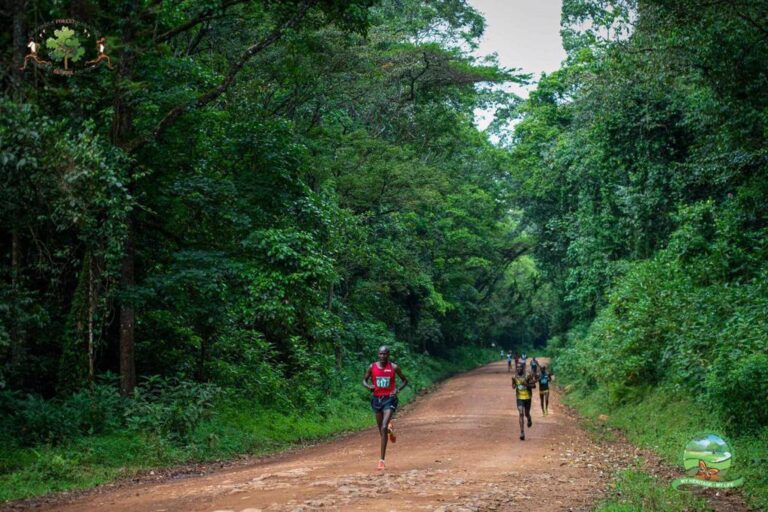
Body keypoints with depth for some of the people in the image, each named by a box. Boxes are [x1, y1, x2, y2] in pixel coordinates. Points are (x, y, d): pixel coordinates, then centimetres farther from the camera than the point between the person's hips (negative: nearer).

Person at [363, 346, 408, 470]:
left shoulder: (394, 367, -5)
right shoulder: (372, 367, 0)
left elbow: (404, 380, 7)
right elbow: (364, 380, 10)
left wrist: (397, 390, -11)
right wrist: (369, 386, -12)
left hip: (389, 399, -3)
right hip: (377, 399, 3)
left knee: (384, 428, -17)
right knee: (381, 429, 14)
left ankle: (382, 459, -14)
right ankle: (390, 429, 54)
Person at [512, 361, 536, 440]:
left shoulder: (528, 375, -10)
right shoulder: (514, 376, -2)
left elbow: (534, 385, -7)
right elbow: (513, 386, 12)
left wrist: (527, 384, -23)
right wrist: (514, 386, -11)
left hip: (527, 397, -1)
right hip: (519, 398, 1)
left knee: (527, 414, 12)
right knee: (521, 414, -12)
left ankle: (529, 420, 51)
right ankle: (522, 433, -12)